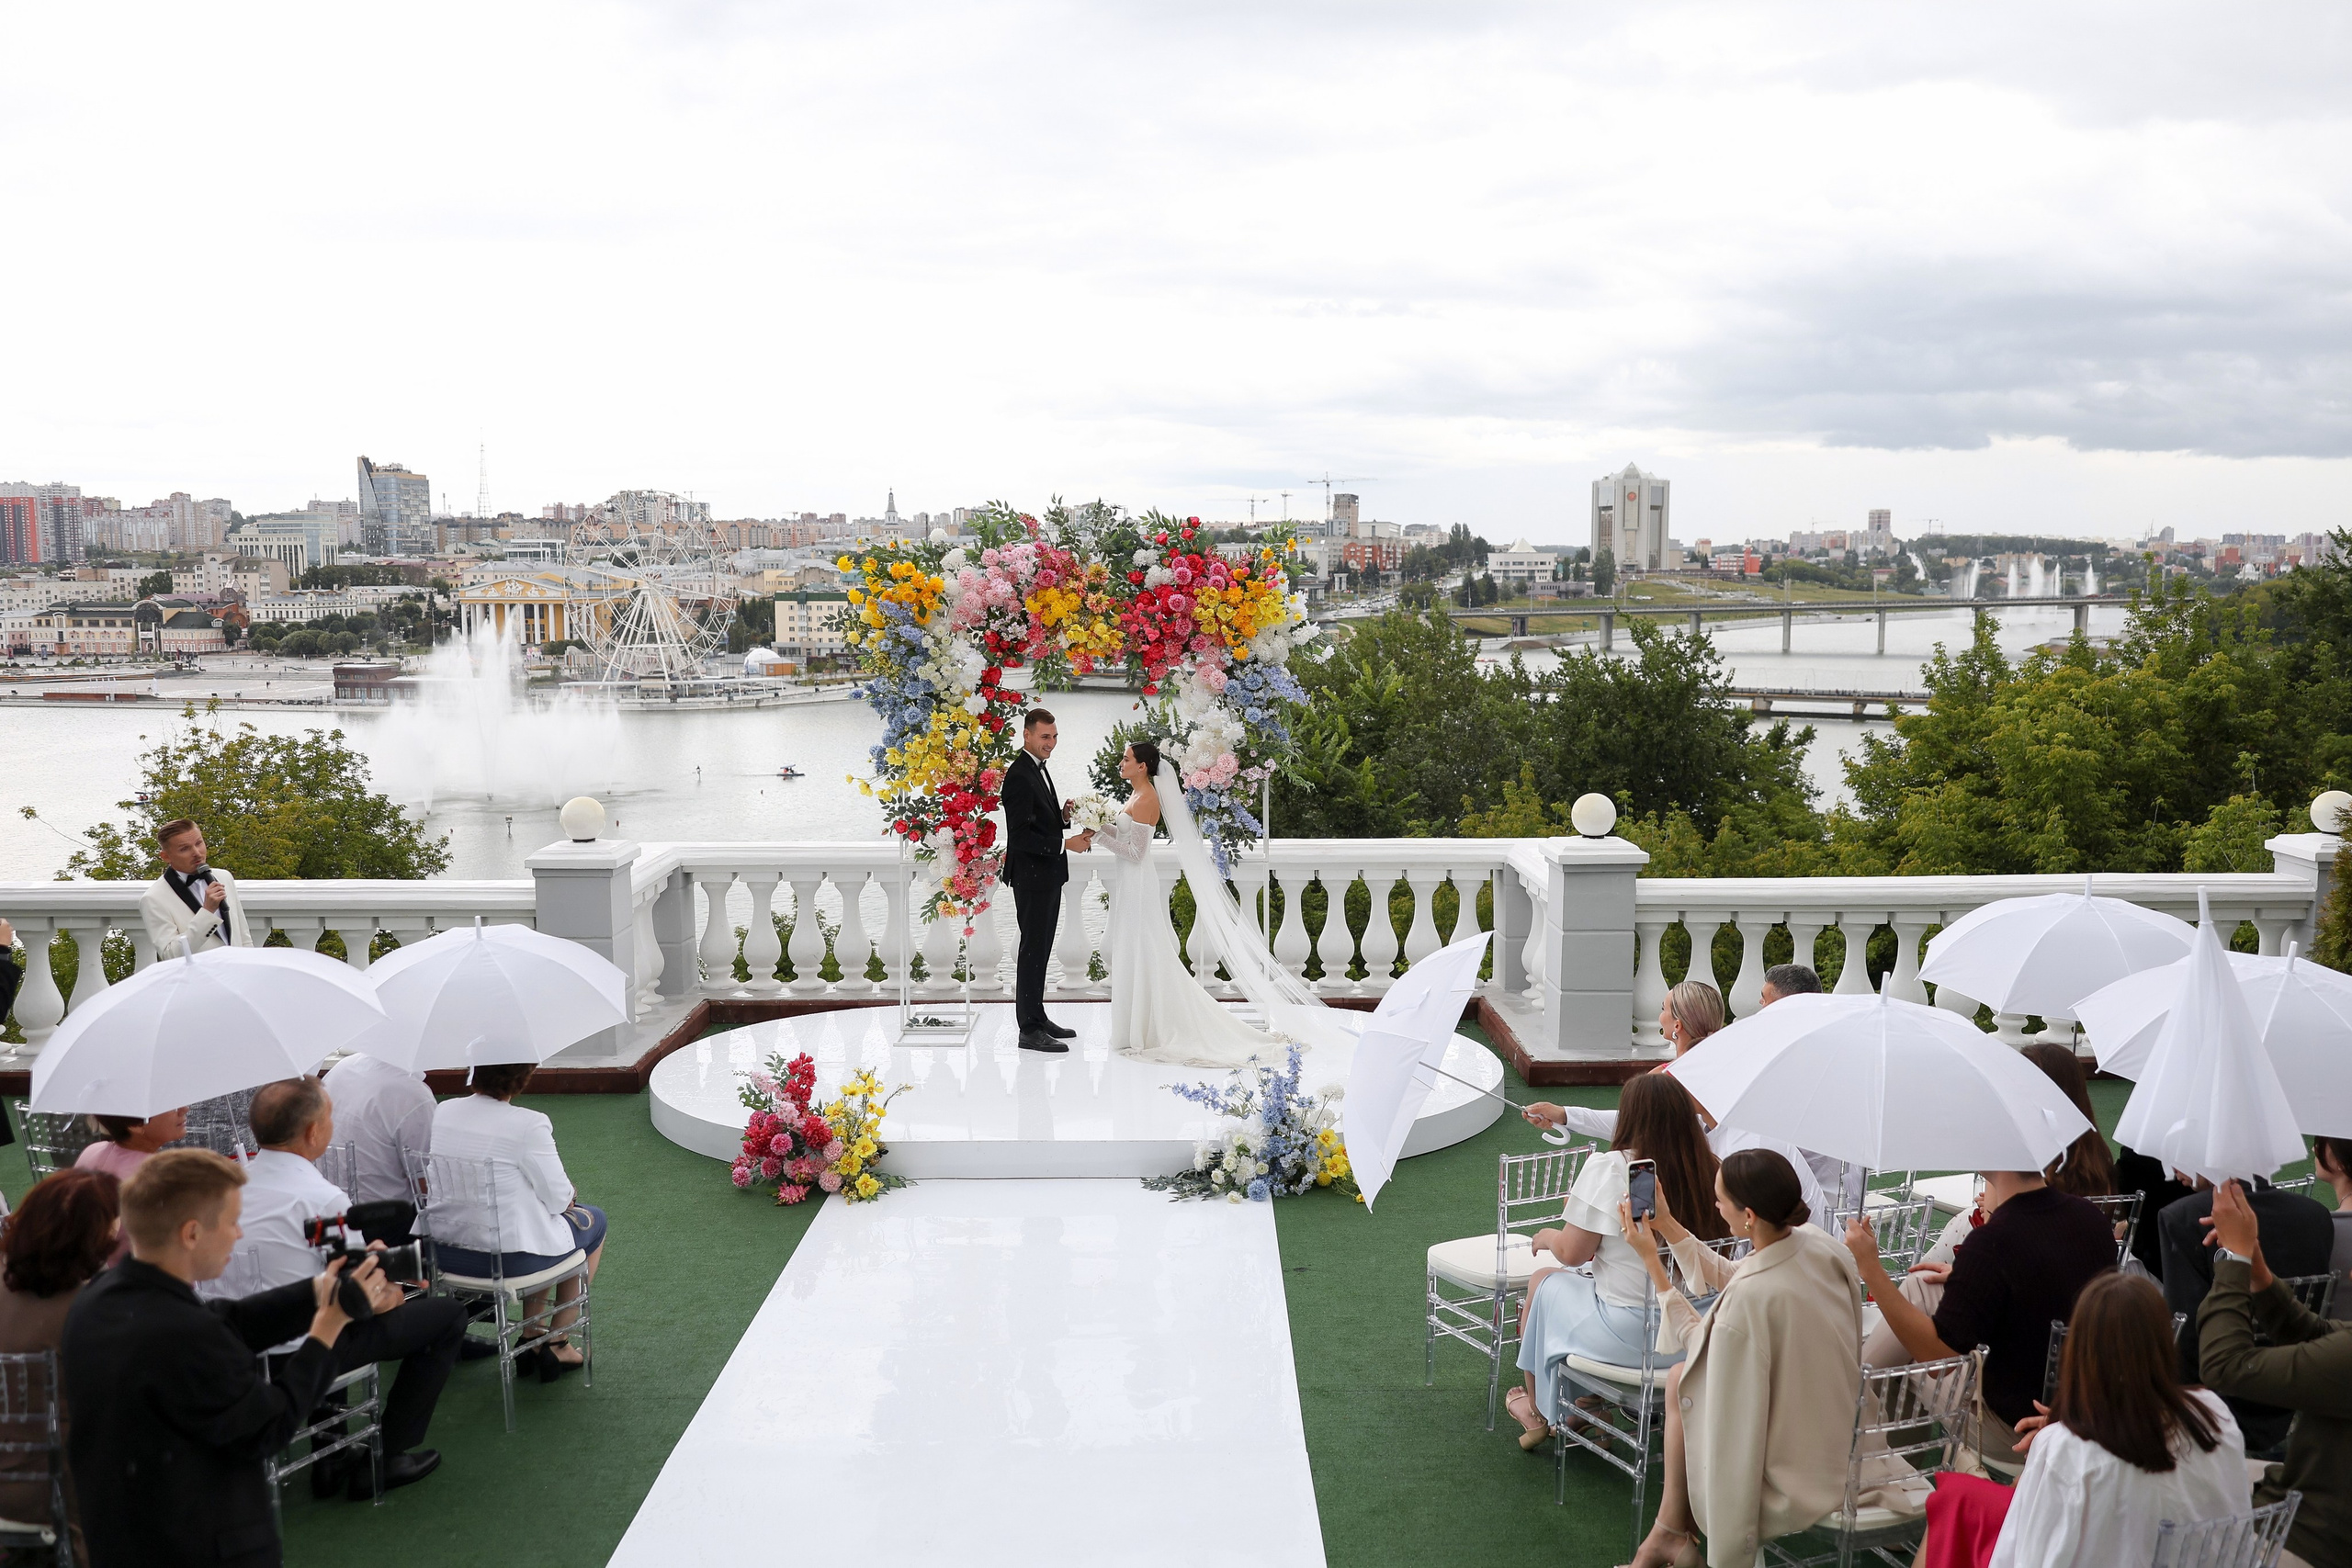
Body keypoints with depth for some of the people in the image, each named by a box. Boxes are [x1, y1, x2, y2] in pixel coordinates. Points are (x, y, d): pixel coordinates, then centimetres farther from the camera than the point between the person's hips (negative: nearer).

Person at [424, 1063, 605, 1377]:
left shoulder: (441, 1112, -2)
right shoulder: (528, 1125, -22)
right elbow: (559, 1199, -14)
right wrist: (570, 1194, 10)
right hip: (509, 1258, -7)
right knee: (593, 1221, 22)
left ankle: (531, 1337, 37)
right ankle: (556, 1345, 25)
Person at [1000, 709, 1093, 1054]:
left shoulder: (1039, 770, 14)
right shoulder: (1019, 775, -18)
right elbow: (1021, 835, -23)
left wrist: (1063, 816, 0)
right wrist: (1065, 844, -25)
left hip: (1048, 876, 10)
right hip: (1032, 875, -10)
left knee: (1041, 950, 15)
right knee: (1033, 950, -5)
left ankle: (1038, 1017, 24)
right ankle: (1029, 1029, 0)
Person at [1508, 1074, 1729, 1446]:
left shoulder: (1607, 1169, -19)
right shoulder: (1712, 1169, -6)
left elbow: (1572, 1253, -14)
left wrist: (1546, 1237, 10)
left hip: (1628, 1337, -5)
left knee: (1544, 1282, 23)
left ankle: (1537, 1412, 40)